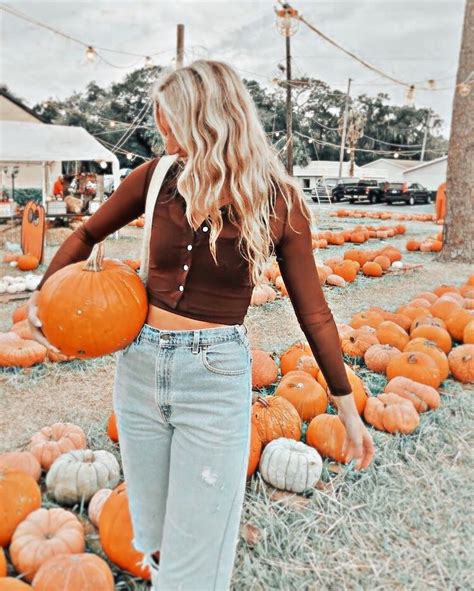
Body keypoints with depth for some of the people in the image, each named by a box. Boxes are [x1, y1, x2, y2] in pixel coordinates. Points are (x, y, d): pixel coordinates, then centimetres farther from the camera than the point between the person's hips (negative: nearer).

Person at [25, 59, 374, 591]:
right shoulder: (158, 177, -2)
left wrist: (348, 407, 3)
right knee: (152, 536, 20)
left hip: (217, 377, -3)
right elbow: (87, 235, 15)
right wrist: (43, 294, 4)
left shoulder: (277, 199, -9)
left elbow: (312, 311, -2)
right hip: (140, 364, 4)